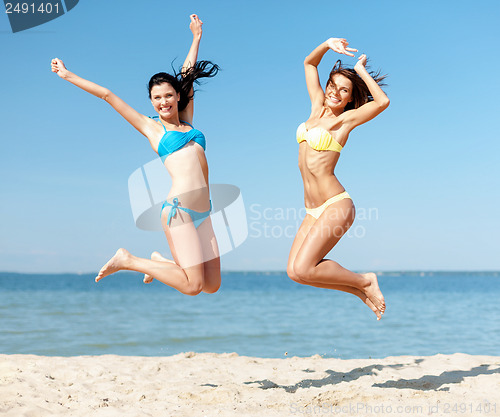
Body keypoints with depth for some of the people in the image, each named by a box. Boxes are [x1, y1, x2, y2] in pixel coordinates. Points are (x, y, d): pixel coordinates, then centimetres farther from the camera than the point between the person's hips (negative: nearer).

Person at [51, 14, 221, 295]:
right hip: (179, 209, -6)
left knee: (212, 286, 3)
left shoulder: (187, 122, 20)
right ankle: (128, 261, 7)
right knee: (192, 286, -11)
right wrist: (68, 75, 17)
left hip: (203, 214, 6)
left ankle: (161, 262, 25)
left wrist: (196, 37, 38)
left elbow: (188, 75, 30)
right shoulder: (151, 128, 8)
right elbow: (108, 95, 12)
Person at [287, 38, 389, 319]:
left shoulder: (345, 119, -4)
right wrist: (328, 44, 4)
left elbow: (383, 101, -22)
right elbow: (309, 64, 21)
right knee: (294, 270, -5)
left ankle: (365, 281, 2)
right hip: (314, 210, 7)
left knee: (302, 270, -19)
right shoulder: (318, 108, 13)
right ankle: (362, 291, 12)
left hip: (336, 204, -7)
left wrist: (362, 72, -9)